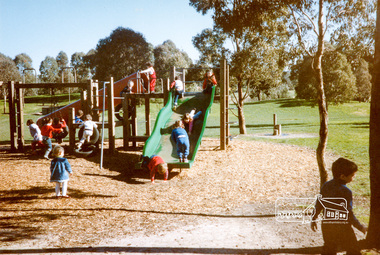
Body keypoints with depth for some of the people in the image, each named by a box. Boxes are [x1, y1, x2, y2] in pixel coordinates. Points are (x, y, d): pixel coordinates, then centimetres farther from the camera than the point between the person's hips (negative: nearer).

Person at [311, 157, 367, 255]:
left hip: (326, 224, 6)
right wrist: (360, 227, -6)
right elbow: (349, 214, -19)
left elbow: (318, 204, 5)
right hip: (342, 227, -6)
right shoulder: (346, 192, -22)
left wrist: (313, 219, 16)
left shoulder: (326, 185, -2)